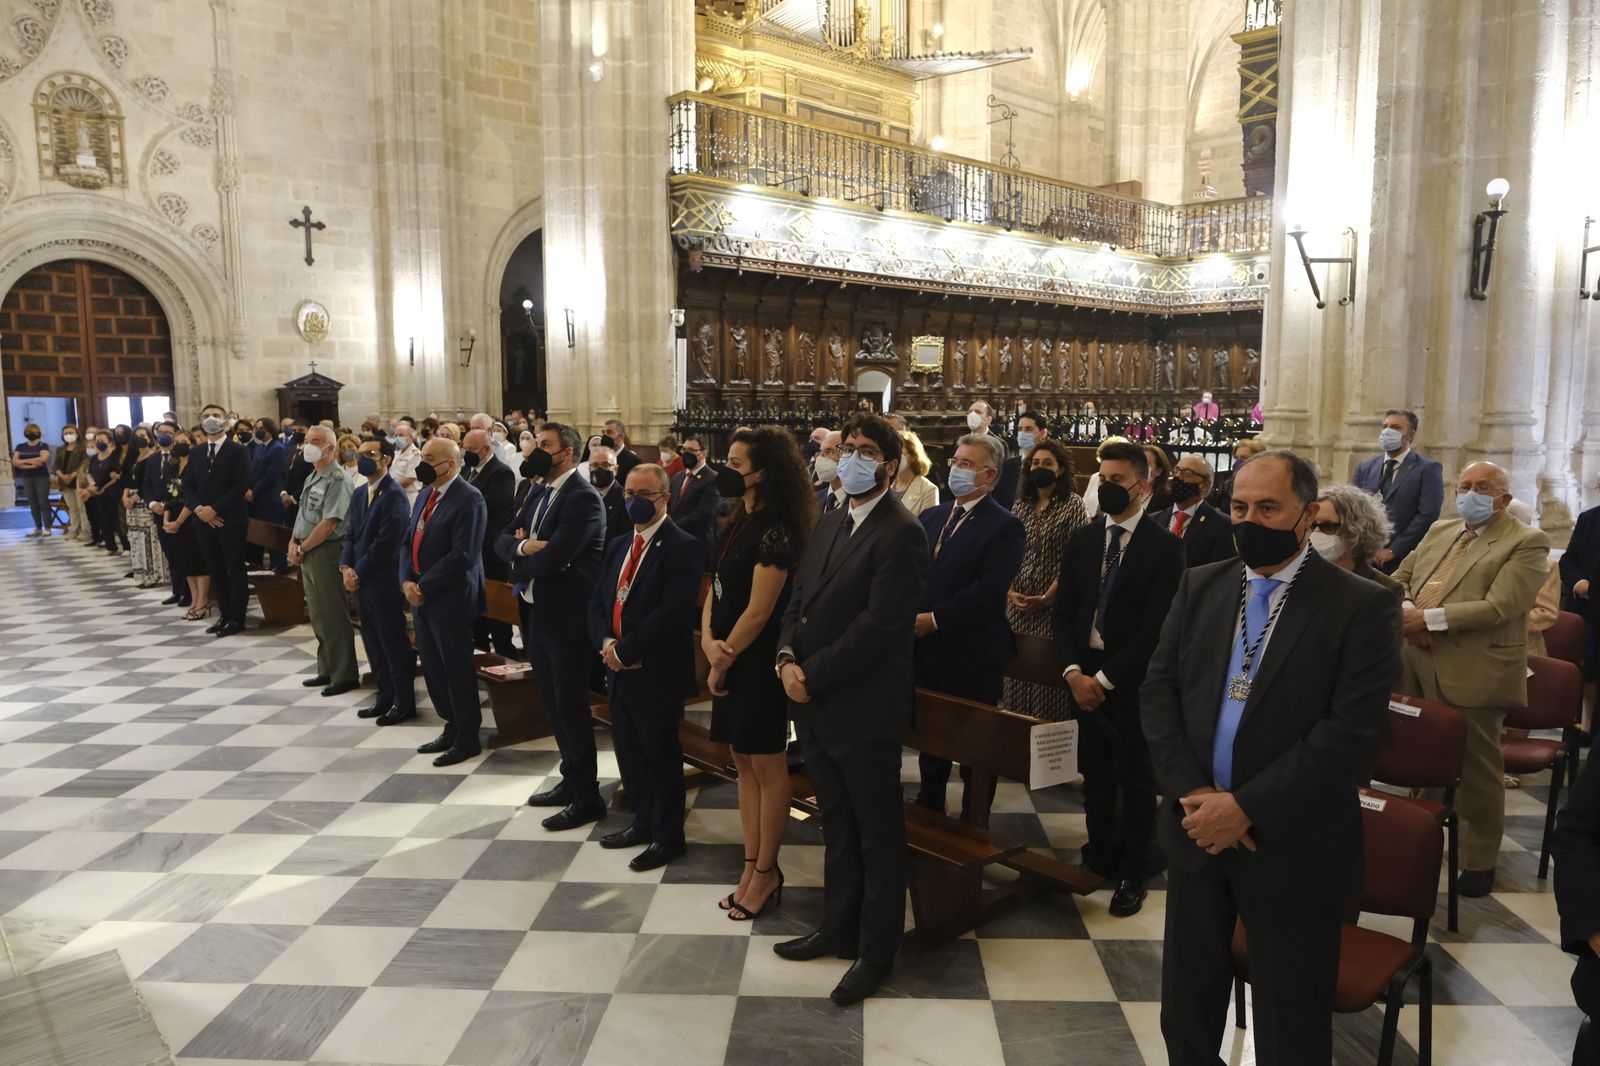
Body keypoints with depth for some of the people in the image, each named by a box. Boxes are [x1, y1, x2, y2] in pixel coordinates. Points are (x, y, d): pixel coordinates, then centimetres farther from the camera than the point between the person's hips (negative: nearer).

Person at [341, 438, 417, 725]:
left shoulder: (394, 494, -14)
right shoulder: (359, 494, 14)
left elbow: (386, 542, -19)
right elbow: (352, 534, 15)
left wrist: (358, 572, -14)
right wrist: (345, 566, -1)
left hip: (384, 582, -8)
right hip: (362, 582, 8)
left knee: (394, 644, 0)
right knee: (374, 644, 14)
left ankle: (404, 703, 10)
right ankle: (386, 697, 25)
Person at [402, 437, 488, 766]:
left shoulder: (468, 499, -15)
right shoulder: (425, 494, 13)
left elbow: (462, 555, -21)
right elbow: (408, 541, 15)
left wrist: (424, 587, -16)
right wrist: (407, 582, -1)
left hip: (450, 600, -8)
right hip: (421, 597, 8)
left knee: (457, 669, 1)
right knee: (432, 667, 14)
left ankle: (468, 738, 15)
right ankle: (452, 727, 29)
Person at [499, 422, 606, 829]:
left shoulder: (583, 497, -17)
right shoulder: (539, 494, 12)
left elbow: (552, 557, -26)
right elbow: (502, 541, 8)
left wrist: (520, 564, -6)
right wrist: (524, 545, -14)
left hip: (567, 616, -9)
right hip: (536, 613, 9)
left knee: (570, 705, -1)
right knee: (552, 703, 17)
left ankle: (586, 797, 11)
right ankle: (571, 780, 32)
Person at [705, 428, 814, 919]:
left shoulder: (776, 530, -18)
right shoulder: (740, 522, 9)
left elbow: (759, 610, -19)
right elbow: (716, 587, 9)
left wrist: (726, 656, -10)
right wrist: (708, 640, -6)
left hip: (758, 661, -9)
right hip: (728, 660, 9)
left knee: (767, 767, 5)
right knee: (743, 763, 15)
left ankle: (766, 870, 19)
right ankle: (752, 866, 28)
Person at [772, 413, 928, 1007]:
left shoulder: (900, 533, -15)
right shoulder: (831, 522, 12)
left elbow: (881, 624, -22)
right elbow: (799, 597, 13)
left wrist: (813, 675, -17)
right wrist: (787, 657, -5)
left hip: (864, 710, -8)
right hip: (816, 705, 8)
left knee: (878, 835, 9)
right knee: (837, 825, 22)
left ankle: (876, 952, 24)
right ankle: (840, 927, 38)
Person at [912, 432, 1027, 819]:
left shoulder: (1005, 526, -10)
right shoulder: (930, 517, 12)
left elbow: (989, 589, -20)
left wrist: (934, 620, -20)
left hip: (972, 659, -6)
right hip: (925, 654, 7)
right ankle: (927, 815, 37)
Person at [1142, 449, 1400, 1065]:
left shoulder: (1360, 606, -10)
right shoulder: (1199, 587, 4)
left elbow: (1355, 730, -17)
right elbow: (1158, 690, 2)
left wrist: (1247, 806, -20)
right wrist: (1191, 791, -11)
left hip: (1291, 845, -4)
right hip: (1196, 827, 4)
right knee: (1188, 1001, 19)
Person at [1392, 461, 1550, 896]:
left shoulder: (1526, 543, -6)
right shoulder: (1439, 530, 15)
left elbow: (1499, 607, -17)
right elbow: (1401, 577, 14)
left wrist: (1430, 619, -20)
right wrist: (1408, 611, -7)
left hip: (1473, 673, -6)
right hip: (1416, 662, 6)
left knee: (1476, 771, 6)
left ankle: (1479, 864, 21)